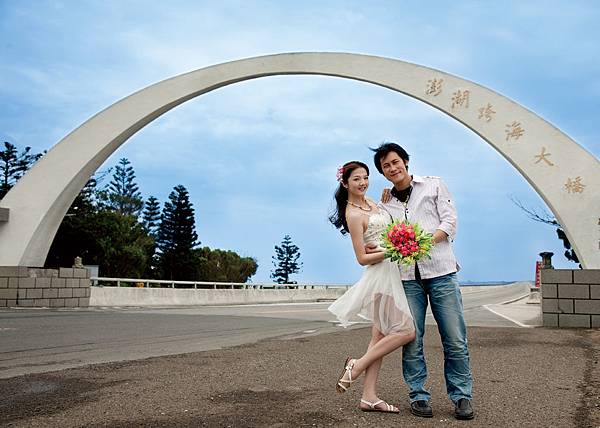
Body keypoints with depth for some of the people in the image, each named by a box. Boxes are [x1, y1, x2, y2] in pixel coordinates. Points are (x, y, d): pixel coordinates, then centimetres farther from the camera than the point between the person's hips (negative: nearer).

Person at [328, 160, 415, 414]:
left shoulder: (369, 201, 11)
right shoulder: (353, 215, -14)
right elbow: (362, 258, -15)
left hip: (389, 274, 9)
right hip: (380, 275, -9)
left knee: (381, 336, 7)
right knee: (406, 332, -8)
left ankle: (369, 397, 10)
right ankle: (356, 367, 0)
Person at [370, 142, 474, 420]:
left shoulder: (434, 186, 11)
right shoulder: (385, 203, 18)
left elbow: (450, 222, 1)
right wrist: (375, 250, -5)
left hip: (440, 271, -2)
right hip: (407, 277, 2)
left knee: (455, 339, -3)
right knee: (411, 340, -1)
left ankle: (461, 396, 8)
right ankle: (418, 396, 10)